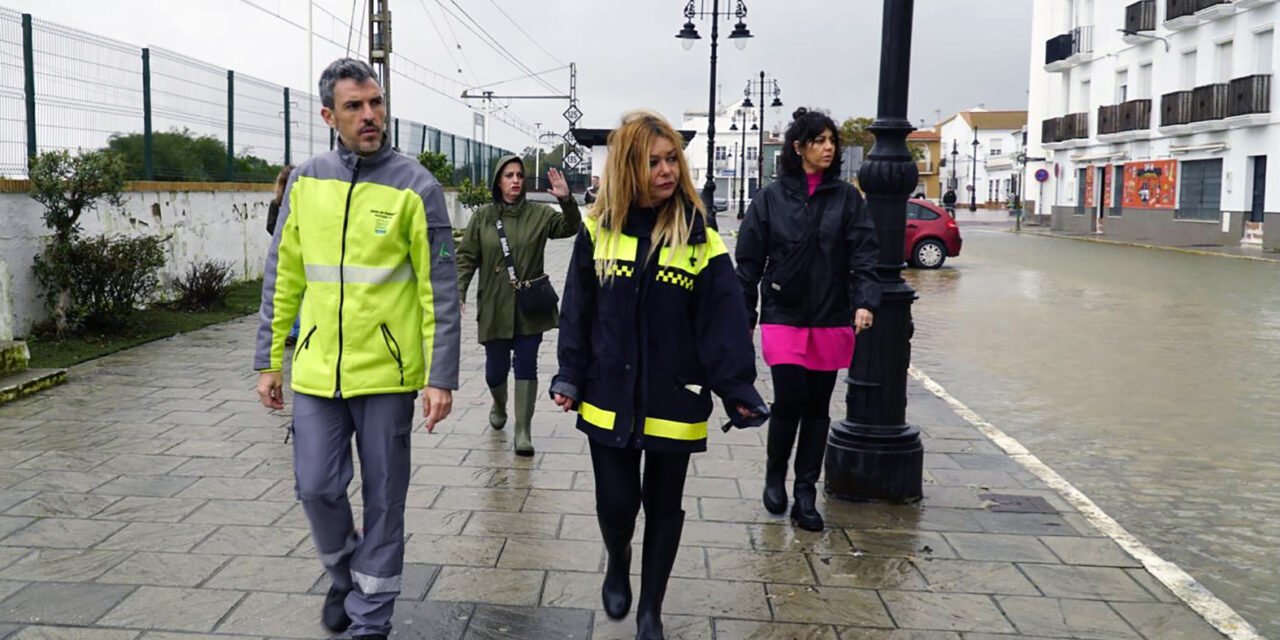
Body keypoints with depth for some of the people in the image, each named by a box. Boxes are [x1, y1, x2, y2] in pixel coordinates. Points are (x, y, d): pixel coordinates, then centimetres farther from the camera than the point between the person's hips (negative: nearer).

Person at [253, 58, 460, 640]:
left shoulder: (415, 187, -6)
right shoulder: (305, 182, 5)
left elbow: (441, 292, -7)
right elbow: (282, 281, 10)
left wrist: (441, 377, -11)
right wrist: (269, 361, 9)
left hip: (386, 373, -3)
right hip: (316, 370, 3)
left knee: (383, 500, 8)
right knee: (316, 487, 7)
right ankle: (345, 575, 37)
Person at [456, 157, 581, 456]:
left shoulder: (538, 214, 0)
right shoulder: (482, 217, 1)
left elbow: (571, 227, -11)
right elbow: (466, 257, 2)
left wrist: (567, 200, -30)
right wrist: (458, 292, -9)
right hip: (494, 307, 1)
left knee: (526, 365, 0)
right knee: (495, 367, 9)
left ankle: (523, 430, 8)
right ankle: (499, 406, 43)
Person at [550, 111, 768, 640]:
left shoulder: (700, 238, -6)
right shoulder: (598, 229, -2)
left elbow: (724, 322, -9)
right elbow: (577, 312, 2)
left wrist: (738, 390, -15)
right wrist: (569, 377, -3)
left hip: (674, 402, 0)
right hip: (609, 399, 1)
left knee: (663, 506, 12)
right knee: (615, 502, 5)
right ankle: (618, 565, 41)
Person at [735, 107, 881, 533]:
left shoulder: (847, 198, 3)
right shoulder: (772, 198, 0)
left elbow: (864, 255, -4)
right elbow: (749, 261, 2)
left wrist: (865, 302, -20)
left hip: (831, 320, 2)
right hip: (783, 317, -2)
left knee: (817, 406, 8)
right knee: (789, 399, -9)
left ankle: (806, 495, 20)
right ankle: (775, 476, 19)